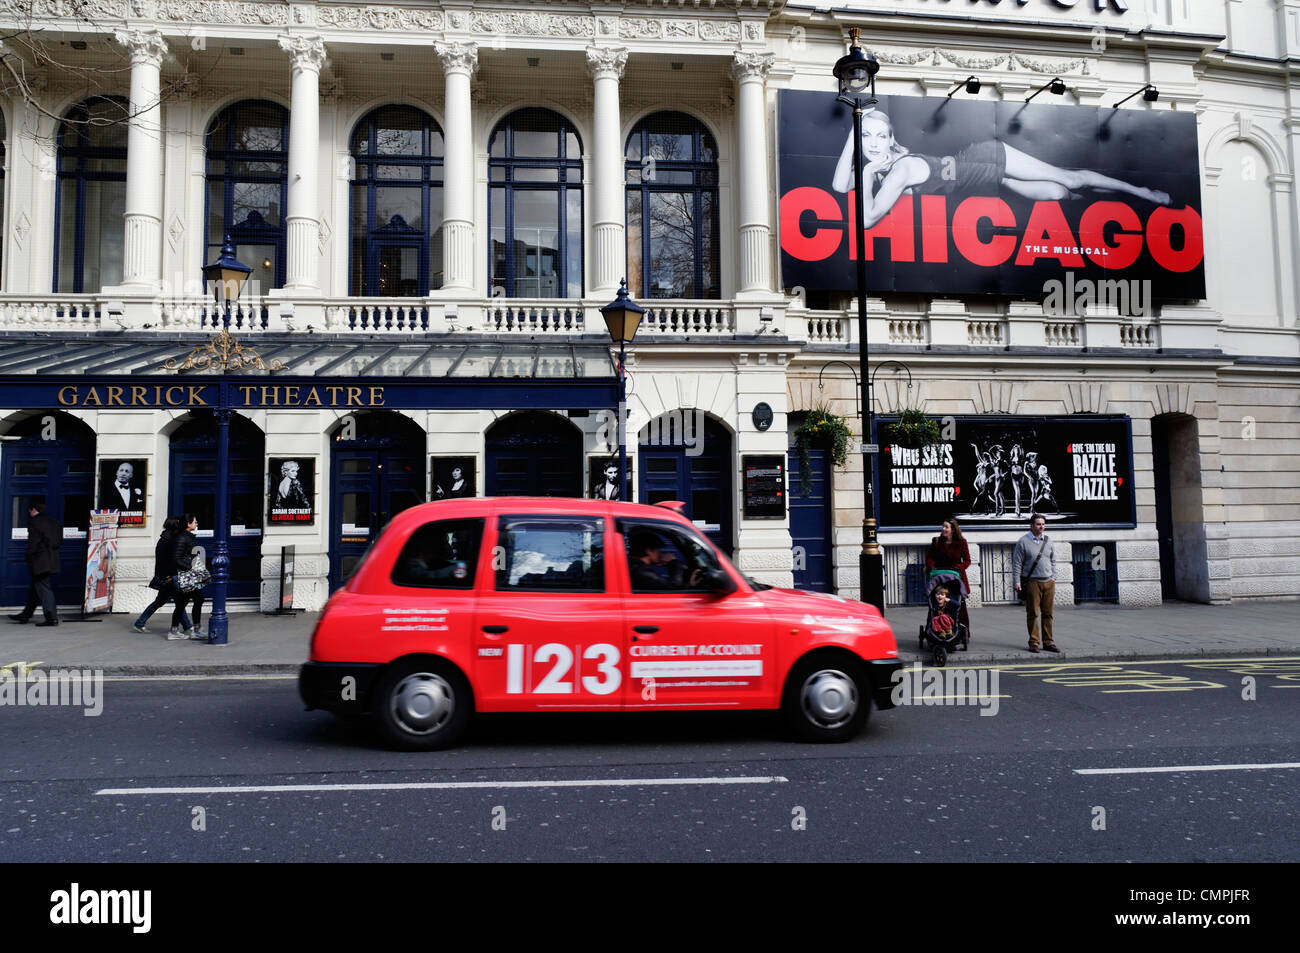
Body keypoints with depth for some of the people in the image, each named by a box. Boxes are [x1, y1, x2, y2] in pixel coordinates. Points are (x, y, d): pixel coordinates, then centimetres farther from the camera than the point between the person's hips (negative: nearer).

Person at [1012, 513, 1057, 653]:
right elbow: (1017, 563, -2)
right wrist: (1017, 582, -8)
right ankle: (1033, 642, 3)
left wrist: (1053, 578, 13)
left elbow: (1053, 561, 21)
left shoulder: (1048, 541, 12)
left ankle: (1048, 642, 12)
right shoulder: (1023, 541, -2)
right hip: (1032, 582, -4)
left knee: (1048, 614, 6)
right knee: (1032, 614, -2)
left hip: (1048, 582, 4)